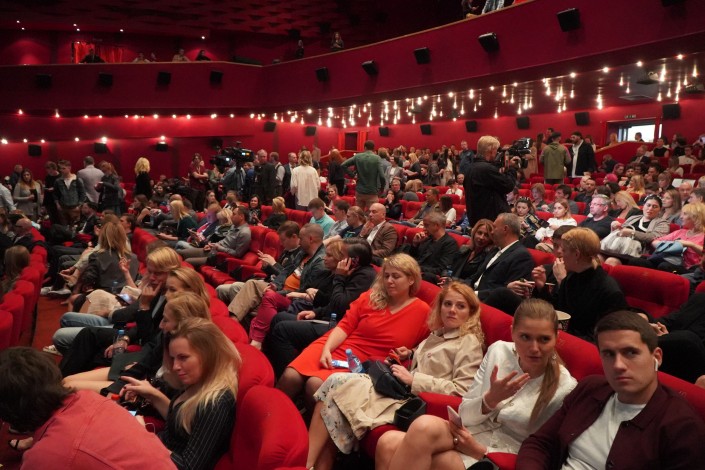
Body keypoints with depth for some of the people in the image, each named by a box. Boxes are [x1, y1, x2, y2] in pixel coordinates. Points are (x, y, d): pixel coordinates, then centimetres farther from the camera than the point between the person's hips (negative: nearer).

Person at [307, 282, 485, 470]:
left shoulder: (469, 342, -5)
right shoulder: (438, 333, 19)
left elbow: (461, 391, -14)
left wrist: (412, 379, -15)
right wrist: (411, 355, 12)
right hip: (401, 389, 8)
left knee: (338, 391, -18)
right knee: (336, 383, -14)